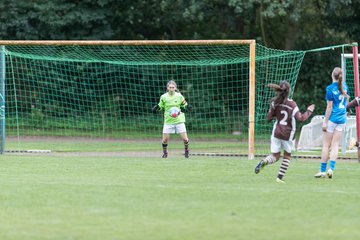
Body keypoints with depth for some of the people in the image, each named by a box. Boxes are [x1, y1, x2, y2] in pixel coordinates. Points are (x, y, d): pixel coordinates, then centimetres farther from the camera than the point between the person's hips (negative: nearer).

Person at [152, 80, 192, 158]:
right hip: (168, 121, 0)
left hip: (179, 120, 0)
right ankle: (164, 153, 23)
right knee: (165, 140, -4)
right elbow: (161, 106, 10)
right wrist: (156, 108, -10)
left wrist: (187, 107, -13)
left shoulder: (179, 96, -3)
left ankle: (186, 150, 23)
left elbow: (184, 106, 8)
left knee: (185, 139, -6)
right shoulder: (164, 97, -2)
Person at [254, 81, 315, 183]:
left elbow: (269, 118, 2)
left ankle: (264, 161, -21)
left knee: (275, 156, 12)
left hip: (276, 133, 3)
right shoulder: (292, 104, -13)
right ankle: (280, 177, 14)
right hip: (288, 135, -3)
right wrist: (309, 111, 0)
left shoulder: (275, 103, -3)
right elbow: (300, 118, -15)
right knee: (287, 156, 19)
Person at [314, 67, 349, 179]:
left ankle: (323, 170, 3)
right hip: (342, 119, 5)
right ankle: (331, 168, -7)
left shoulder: (330, 88, -12)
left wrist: (325, 122, -8)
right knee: (335, 145, 5)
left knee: (326, 145, 2)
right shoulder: (344, 86, 5)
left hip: (331, 118, -5)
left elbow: (329, 107, -13)